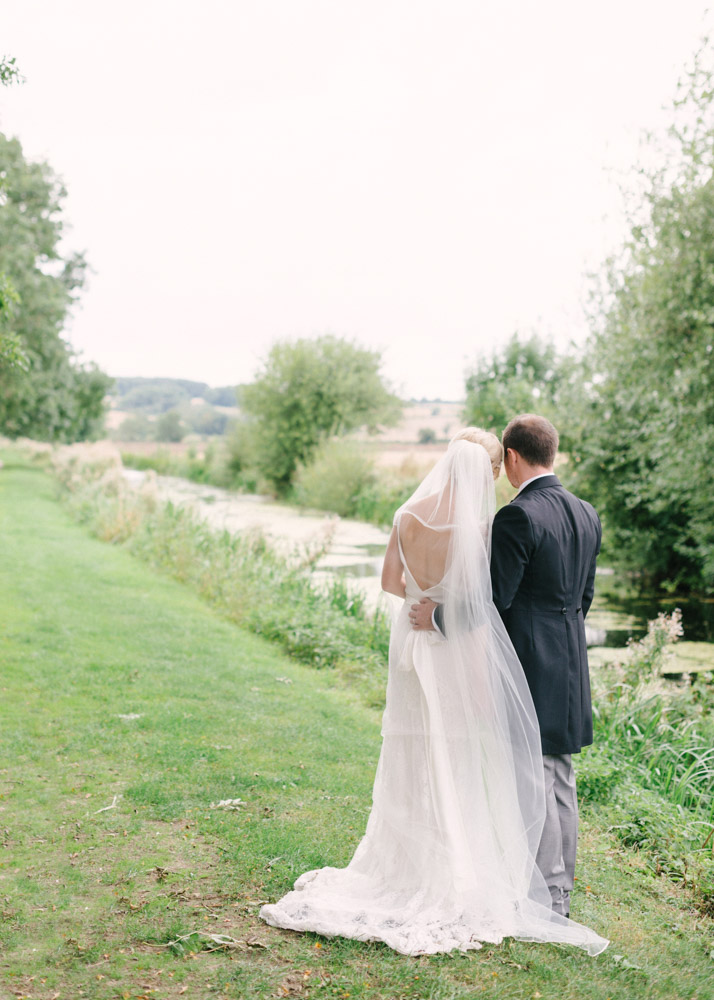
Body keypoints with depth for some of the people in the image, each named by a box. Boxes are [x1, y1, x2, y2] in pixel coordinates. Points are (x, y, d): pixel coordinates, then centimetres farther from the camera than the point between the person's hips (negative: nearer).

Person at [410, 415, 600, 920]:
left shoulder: (517, 517, -17)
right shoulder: (587, 515, 9)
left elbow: (495, 599, -18)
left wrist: (436, 615, -6)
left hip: (528, 667, -8)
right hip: (570, 669, 8)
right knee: (561, 782, 15)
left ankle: (544, 896, 8)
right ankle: (561, 893, 25)